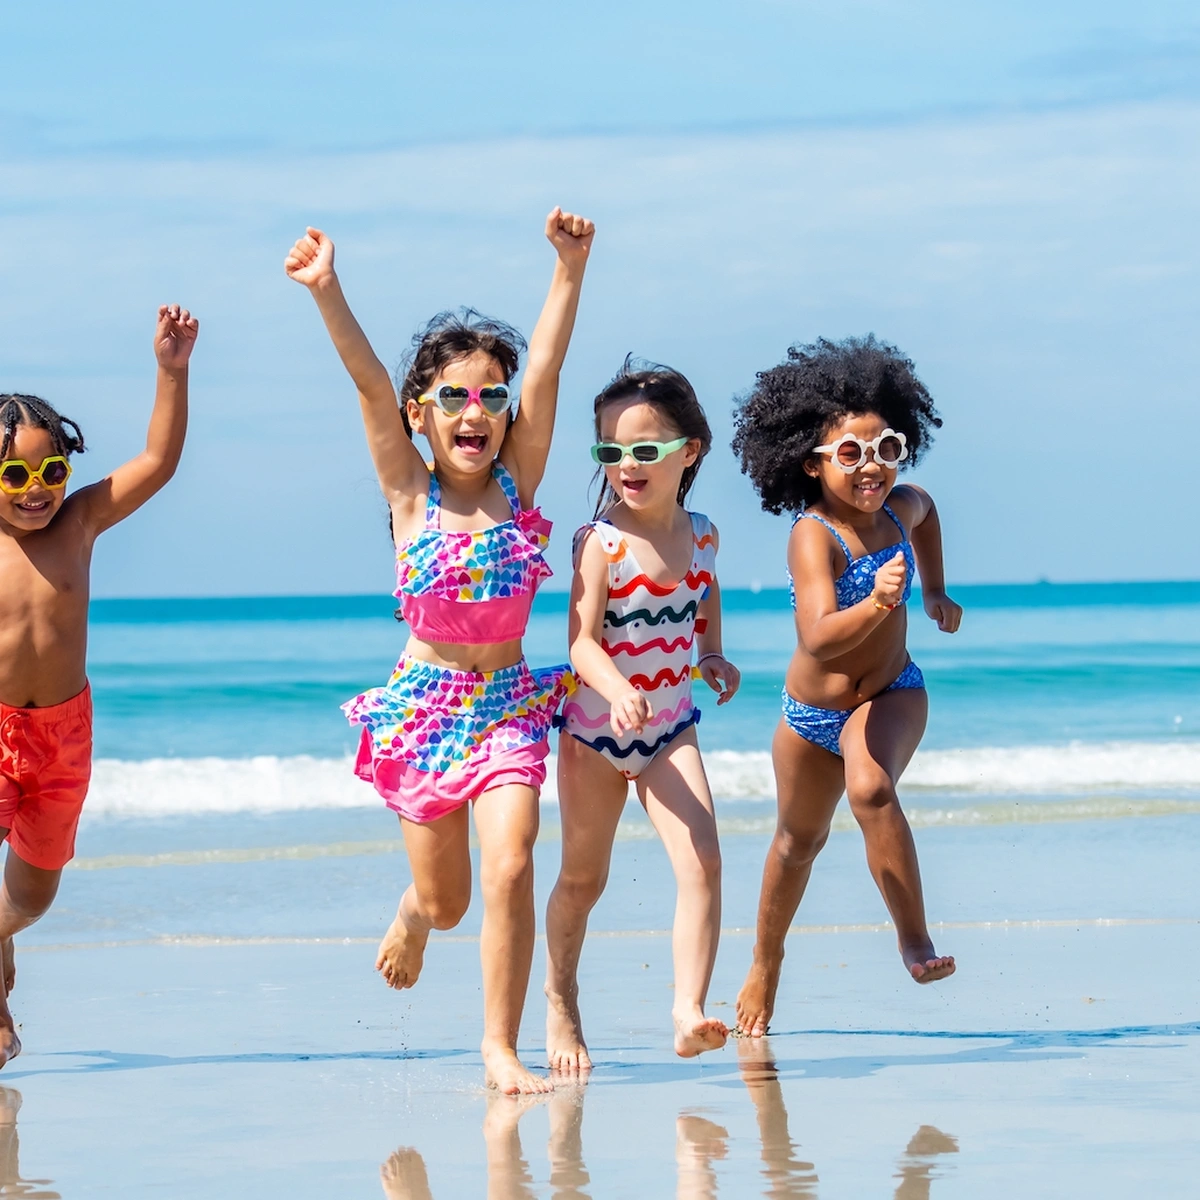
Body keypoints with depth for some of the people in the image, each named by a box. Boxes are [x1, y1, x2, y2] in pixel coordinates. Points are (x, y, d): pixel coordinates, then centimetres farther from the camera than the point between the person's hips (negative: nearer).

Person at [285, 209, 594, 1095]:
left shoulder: (518, 480, -1)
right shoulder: (409, 492, -4)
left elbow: (547, 367, -12)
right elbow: (371, 383, -17)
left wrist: (571, 267, -22)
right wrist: (328, 295, -30)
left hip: (509, 703, 1)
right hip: (424, 703, 0)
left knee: (511, 865, -18)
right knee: (445, 897, 8)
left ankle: (501, 1048, -6)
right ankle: (413, 917, 47)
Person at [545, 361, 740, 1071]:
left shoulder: (702, 535, -3)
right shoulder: (602, 543, -18)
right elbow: (583, 640, -25)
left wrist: (713, 656, 4)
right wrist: (616, 690, -43)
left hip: (670, 727, 3)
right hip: (595, 727, -3)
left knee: (703, 861, -17)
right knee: (583, 880, 12)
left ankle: (689, 1009, -19)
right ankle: (560, 1003, 33)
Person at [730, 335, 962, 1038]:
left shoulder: (901, 507, -11)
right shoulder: (814, 534, -29)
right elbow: (818, 636, -43)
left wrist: (936, 592, 18)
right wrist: (877, 603, -57)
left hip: (892, 694, 2)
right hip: (814, 710, -2)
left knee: (871, 787, -32)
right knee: (801, 840, 19)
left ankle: (914, 937, -25)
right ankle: (766, 966, 45)